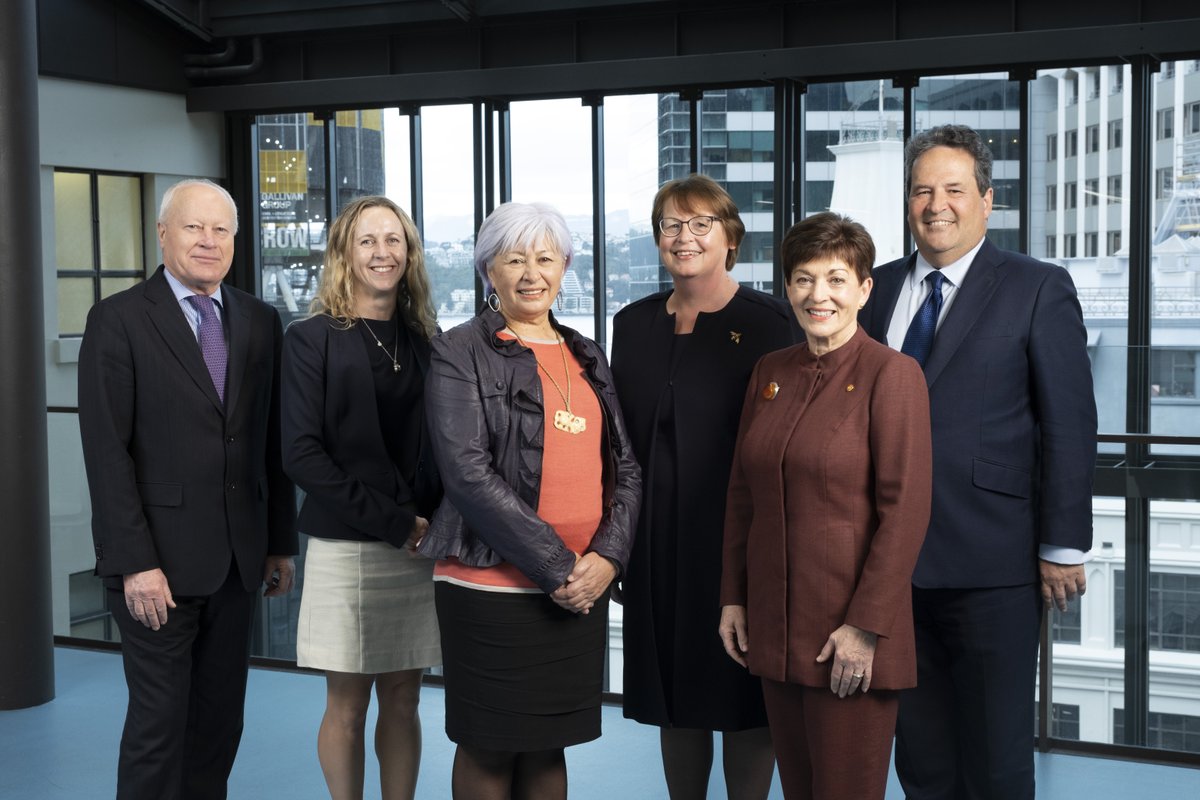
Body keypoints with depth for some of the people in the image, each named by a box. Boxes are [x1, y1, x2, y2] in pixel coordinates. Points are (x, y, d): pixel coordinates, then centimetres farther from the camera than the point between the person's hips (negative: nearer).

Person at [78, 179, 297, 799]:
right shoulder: (119, 319, -5)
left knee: (220, 722, 11)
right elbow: (106, 451, -10)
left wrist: (281, 542, 9)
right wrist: (135, 562, -15)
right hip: (159, 562, -5)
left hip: (238, 558, 5)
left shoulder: (260, 322, 10)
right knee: (159, 723, 0)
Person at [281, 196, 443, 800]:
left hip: (420, 546, 3)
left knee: (402, 701, 9)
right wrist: (393, 522, -14)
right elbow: (301, 454, -10)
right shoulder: (312, 340, -3)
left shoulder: (426, 340, 9)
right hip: (346, 548, -3)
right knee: (347, 706, 4)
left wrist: (438, 525, -7)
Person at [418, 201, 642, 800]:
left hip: (582, 589, 5)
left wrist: (606, 556, -6)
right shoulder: (460, 354, -4)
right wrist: (556, 566, -15)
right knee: (488, 750, 5)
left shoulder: (586, 358, 14)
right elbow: (469, 474, -13)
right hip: (492, 587, -5)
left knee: (548, 746, 13)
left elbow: (624, 468, 12)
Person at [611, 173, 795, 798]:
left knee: (742, 691, 4)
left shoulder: (766, 321, -5)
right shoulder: (635, 324, 10)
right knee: (675, 690, 12)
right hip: (658, 541, 5)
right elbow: (621, 438, 12)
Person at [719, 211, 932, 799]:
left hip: (849, 629, -6)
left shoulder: (891, 375, -10)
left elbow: (905, 510, -14)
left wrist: (866, 625, -16)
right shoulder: (769, 372, 9)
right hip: (774, 625, 6)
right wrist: (733, 597, 9)